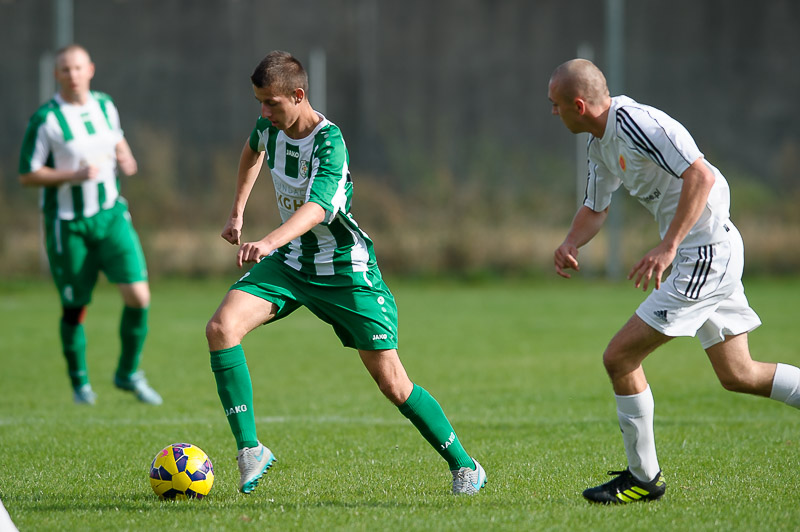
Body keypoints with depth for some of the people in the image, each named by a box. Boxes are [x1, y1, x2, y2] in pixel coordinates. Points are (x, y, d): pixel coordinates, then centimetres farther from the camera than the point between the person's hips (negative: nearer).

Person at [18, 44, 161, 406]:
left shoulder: (105, 105, 4)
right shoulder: (45, 119, -12)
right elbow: (27, 175, -11)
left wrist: (125, 158, 1)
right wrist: (74, 175, -23)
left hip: (110, 214, 4)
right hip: (67, 223, -4)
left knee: (138, 295, -10)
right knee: (74, 307, 4)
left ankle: (128, 373, 10)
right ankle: (79, 383, 25)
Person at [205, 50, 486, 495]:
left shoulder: (329, 142, -27)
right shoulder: (270, 126, -5)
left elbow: (316, 207, -45)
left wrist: (269, 242, -62)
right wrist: (237, 212, 24)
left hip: (345, 270, -6)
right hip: (291, 260, 6)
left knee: (393, 383, -6)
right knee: (222, 328, -18)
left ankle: (464, 465, 12)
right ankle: (250, 450, -12)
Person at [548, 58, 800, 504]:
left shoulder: (635, 123, -21)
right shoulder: (601, 141, 11)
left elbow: (700, 176, -27)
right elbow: (596, 208, 22)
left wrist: (668, 247, -30)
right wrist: (570, 245, 2)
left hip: (706, 255, -11)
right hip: (710, 254, 11)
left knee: (620, 358, -7)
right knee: (738, 375, 16)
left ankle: (644, 477, 5)